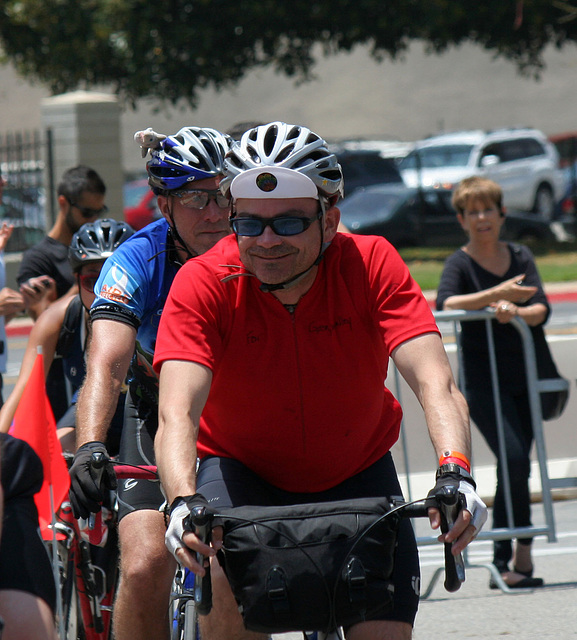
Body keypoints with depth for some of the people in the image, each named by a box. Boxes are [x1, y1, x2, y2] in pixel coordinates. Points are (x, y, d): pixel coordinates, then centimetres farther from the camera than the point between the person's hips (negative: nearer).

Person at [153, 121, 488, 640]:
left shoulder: (371, 265, -23)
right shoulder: (203, 284, -25)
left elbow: (435, 383, -33)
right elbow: (178, 412, -36)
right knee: (231, 583, -30)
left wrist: (455, 473, -52)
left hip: (356, 470, 1)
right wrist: (183, 502, -56)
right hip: (242, 465, -1)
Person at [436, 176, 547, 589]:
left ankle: (502, 562, 12)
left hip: (522, 376, 4)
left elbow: (542, 310, -3)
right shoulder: (460, 263, -3)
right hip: (482, 380, -4)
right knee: (515, 460, -19)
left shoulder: (520, 257, 8)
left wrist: (514, 311, -25)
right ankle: (522, 555, -12)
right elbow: (445, 304, -24)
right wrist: (498, 295, -34)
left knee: (514, 468, 5)